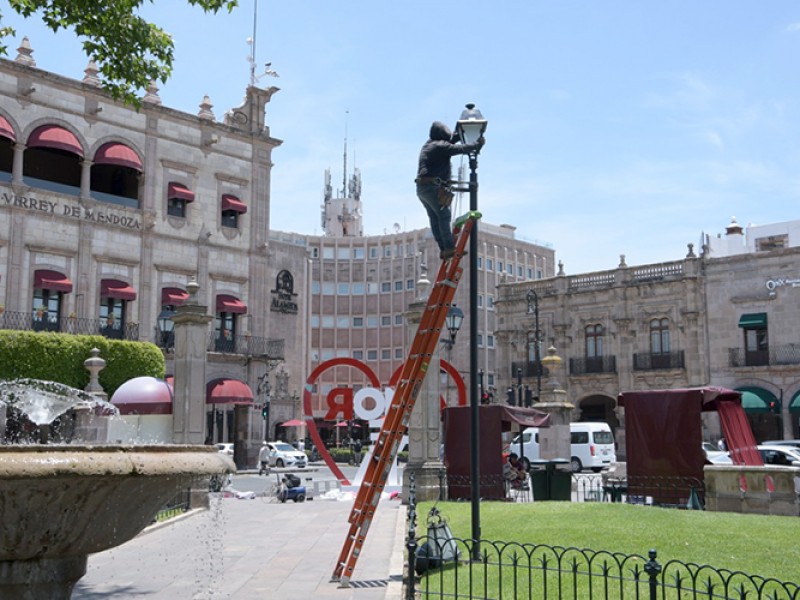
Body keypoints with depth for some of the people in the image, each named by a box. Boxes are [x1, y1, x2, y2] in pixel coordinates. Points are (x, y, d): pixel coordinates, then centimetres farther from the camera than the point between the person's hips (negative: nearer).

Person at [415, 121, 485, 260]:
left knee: (434, 218, 5)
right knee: (444, 215, -10)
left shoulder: (428, 144, 22)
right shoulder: (440, 146, -7)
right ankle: (449, 247, -16)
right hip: (432, 186, -9)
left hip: (421, 187, 9)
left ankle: (443, 249, 2)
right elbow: (460, 148, -10)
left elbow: (449, 140, 35)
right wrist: (478, 144, 2)